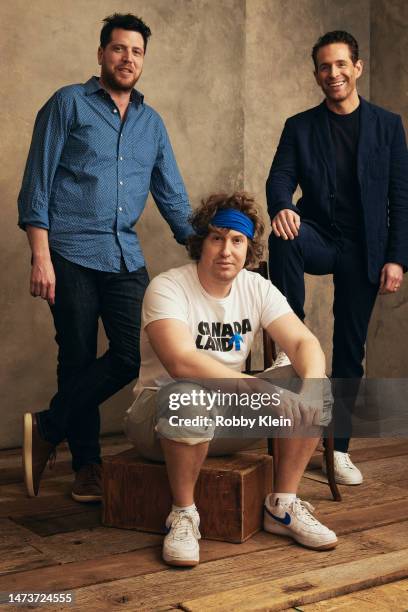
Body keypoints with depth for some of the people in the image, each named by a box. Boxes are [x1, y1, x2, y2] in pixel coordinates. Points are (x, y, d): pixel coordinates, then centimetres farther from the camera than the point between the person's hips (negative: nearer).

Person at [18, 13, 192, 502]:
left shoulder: (151, 122, 17)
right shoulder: (69, 104, 2)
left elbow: (171, 195, 18)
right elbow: (37, 184, -4)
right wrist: (40, 255, -12)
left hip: (125, 257, 5)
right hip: (71, 254, -4)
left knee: (136, 355, -6)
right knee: (78, 359, 2)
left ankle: (46, 429, 11)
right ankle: (86, 465, 17)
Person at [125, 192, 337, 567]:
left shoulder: (257, 288, 0)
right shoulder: (168, 288, -18)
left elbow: (303, 341, -8)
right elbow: (181, 362, -33)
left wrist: (313, 383, -31)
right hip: (159, 420, -5)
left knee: (310, 384, -12)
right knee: (188, 396, -40)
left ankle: (283, 507, -3)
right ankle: (183, 514, -18)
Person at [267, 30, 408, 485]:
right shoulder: (299, 127, 6)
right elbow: (281, 179, -5)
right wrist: (282, 207, -30)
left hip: (364, 251, 0)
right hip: (318, 239, 0)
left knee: (350, 353, 3)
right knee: (283, 237, -36)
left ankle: (337, 449, 15)